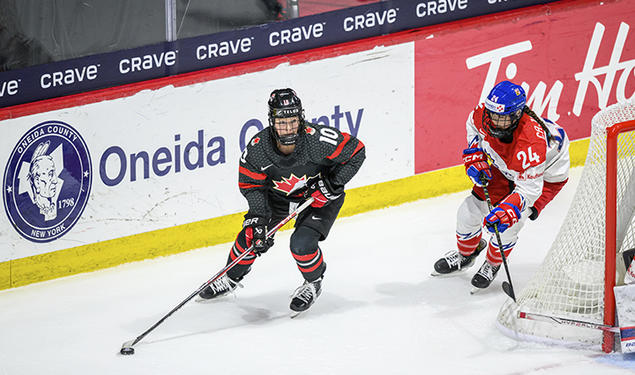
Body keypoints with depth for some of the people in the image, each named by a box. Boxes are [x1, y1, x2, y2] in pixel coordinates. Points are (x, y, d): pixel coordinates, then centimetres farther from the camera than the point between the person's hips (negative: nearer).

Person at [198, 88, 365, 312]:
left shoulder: (318, 140, -35)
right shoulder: (258, 148, -27)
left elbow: (356, 151, -21)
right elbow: (251, 184, -11)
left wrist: (333, 183, -24)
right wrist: (257, 218, -21)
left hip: (319, 198, -3)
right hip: (278, 195, 3)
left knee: (302, 243, -21)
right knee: (251, 236, -1)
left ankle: (313, 284, 11)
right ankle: (231, 278, 30)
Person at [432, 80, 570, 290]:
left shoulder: (531, 143, -46)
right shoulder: (485, 113, -29)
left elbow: (529, 188, -37)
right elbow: (474, 126, 0)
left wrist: (506, 211, -50)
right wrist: (475, 157, -8)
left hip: (546, 175, -6)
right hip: (504, 164, 6)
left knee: (506, 224, -19)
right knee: (470, 210, 3)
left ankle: (493, 265, 13)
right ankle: (465, 254, 35)